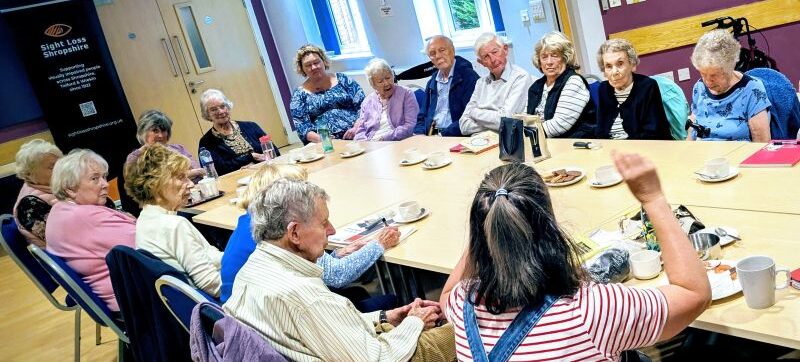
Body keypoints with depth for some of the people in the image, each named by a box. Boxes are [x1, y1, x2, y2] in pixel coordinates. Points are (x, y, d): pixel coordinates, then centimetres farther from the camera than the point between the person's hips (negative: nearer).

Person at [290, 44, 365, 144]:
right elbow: (301, 126, 2)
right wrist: (320, 139, -16)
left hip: (356, 136, 0)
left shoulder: (342, 79, 12)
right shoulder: (299, 94, 11)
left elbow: (362, 106, 6)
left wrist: (356, 128, -11)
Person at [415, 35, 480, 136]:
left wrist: (443, 135, -17)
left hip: (457, 137, -5)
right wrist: (420, 134, -2)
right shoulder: (432, 82, 18)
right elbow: (422, 117, 19)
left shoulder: (469, 77, -3)